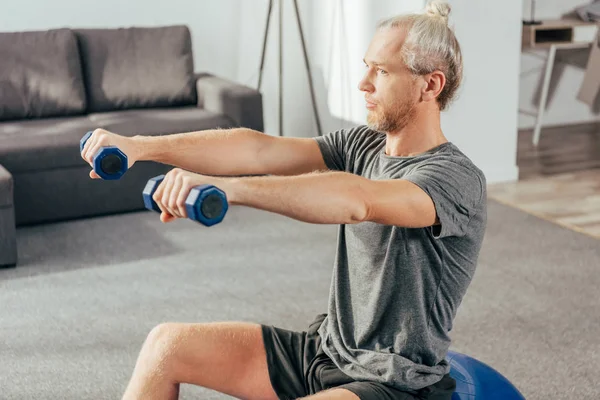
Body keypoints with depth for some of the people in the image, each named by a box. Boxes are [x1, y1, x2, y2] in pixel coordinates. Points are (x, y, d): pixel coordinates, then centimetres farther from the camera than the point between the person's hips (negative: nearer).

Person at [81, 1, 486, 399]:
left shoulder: (457, 178, -20)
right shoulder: (361, 145, 4)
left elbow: (356, 202, -39)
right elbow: (259, 150, -7)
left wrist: (224, 186, -50)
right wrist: (141, 147, -18)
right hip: (325, 349, 8)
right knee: (166, 344, 1)